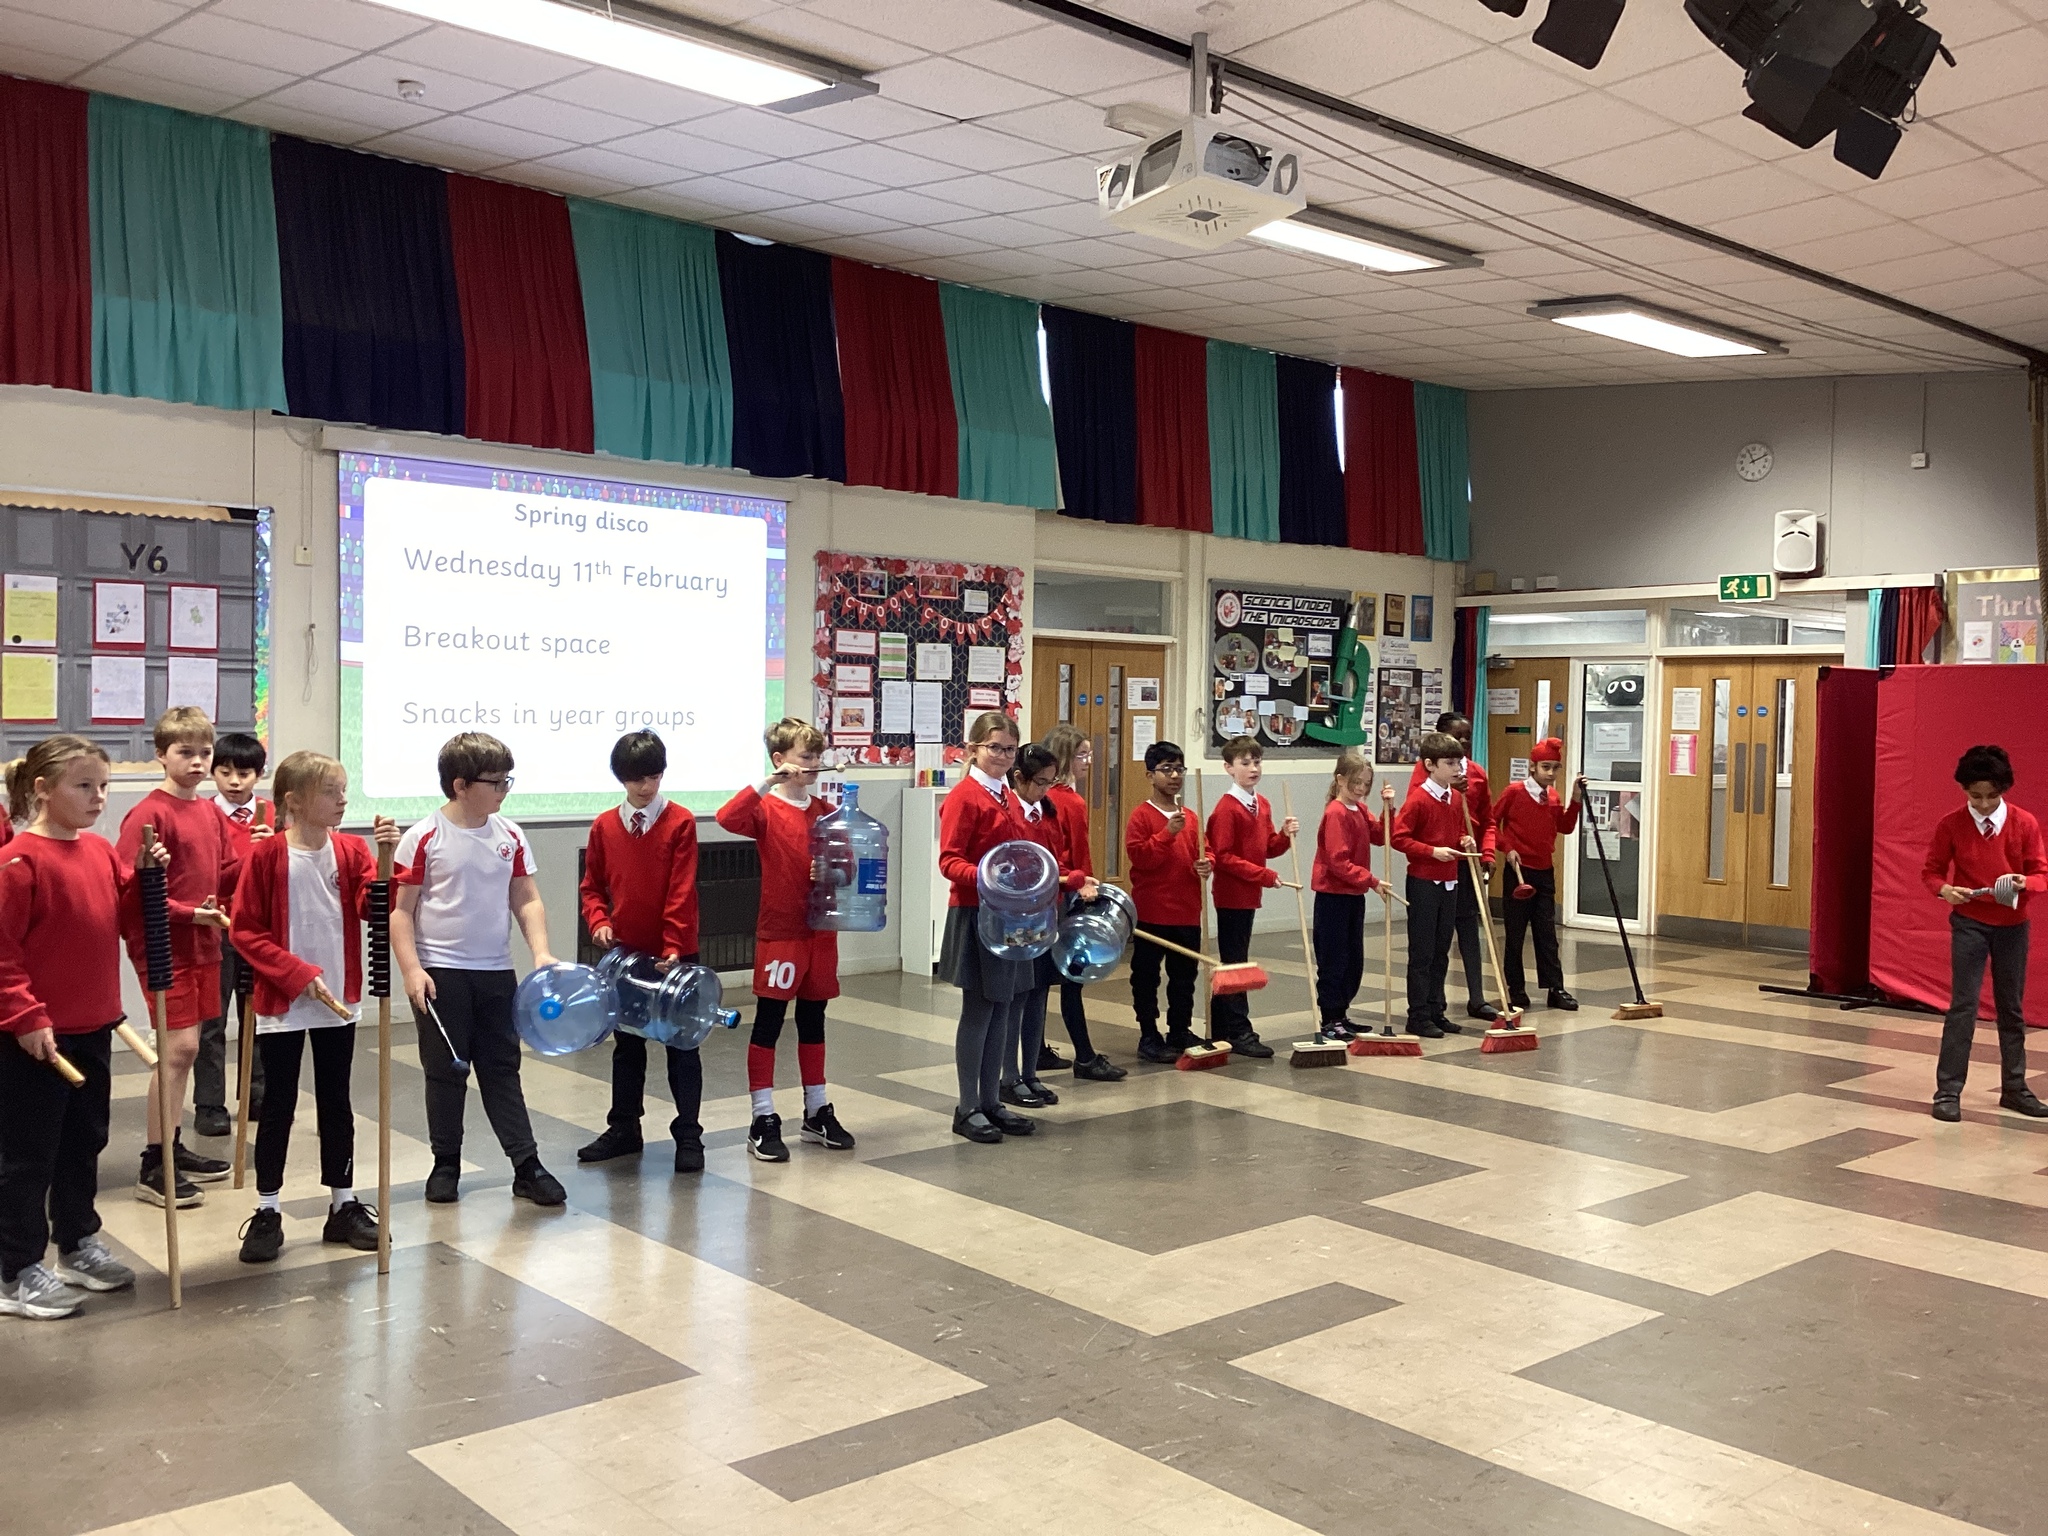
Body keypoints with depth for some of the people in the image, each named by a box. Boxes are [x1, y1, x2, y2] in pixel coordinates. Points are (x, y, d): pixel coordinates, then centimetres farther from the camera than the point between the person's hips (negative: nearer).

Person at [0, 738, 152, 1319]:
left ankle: (77, 1244, 35)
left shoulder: (102, 851, 5)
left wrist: (145, 876, -3)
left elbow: (122, 915, 13)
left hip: (93, 1027, 8)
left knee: (84, 1142, 19)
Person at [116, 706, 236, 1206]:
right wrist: (188, 912, -22)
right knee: (179, 1047, -8)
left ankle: (172, 1147, 25)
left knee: (184, 1049, 14)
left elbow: (227, 874, 15)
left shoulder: (211, 814, 11)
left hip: (203, 945, 8)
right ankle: (153, 1168, -1)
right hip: (165, 946, -8)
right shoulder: (149, 814, -12)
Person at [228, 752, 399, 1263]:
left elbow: (375, 909, -12)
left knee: (336, 1104, 12)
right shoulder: (266, 855, -10)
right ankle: (267, 1213, 17)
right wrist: (298, 973, -15)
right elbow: (245, 932, -9)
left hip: (339, 1003, 3)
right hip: (282, 1004, -3)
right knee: (278, 1106, 6)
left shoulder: (352, 851, 0)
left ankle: (343, 1206, 22)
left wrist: (386, 857, -26)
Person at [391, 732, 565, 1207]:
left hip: (496, 971, 4)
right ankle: (446, 1165, 21)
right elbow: (400, 910, -8)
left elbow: (527, 900, 7)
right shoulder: (424, 839, -10)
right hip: (440, 972, -4)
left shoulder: (510, 836, 3)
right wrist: (411, 970, -15)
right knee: (445, 1072, 7)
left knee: (502, 1069, 9)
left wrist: (541, 952, -6)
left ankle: (527, 1167, 11)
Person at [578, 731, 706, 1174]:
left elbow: (681, 891, -13)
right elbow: (593, 886, 10)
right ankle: (624, 1129, 26)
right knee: (627, 1045, 14)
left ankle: (688, 1134, 10)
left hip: (674, 953, -4)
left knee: (681, 1045, 4)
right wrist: (599, 922, -9)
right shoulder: (604, 826, 3)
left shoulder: (680, 822, -8)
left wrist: (674, 946, -19)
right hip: (625, 953, 4)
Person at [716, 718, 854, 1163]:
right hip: (779, 931, -6)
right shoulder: (767, 808, -8)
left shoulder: (826, 810, 9)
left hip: (821, 930, 6)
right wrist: (768, 782, -31)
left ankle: (817, 1112, 25)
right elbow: (728, 818, -28)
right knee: (768, 1022, 0)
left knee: (813, 1021, 15)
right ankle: (763, 1121, 6)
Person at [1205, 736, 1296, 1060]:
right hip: (1231, 895, -8)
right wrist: (1264, 875, -21)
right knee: (1235, 964, -4)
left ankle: (1222, 1030, 22)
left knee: (1233, 963, 14)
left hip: (1249, 894, 8)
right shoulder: (1227, 808, -15)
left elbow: (1269, 848, 16)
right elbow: (1223, 857, -19)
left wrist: (1285, 835, -4)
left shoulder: (1262, 805, 10)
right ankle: (1239, 1033, -1)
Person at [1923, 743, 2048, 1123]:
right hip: (1969, 924, -2)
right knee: (1963, 1005, -6)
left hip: (2013, 926, 2)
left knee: (2013, 1008, 11)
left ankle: (2014, 1088, 24)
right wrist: (1945, 889, -21)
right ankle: (1948, 1090, -2)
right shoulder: (1950, 825, -7)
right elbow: (1931, 871, 1)